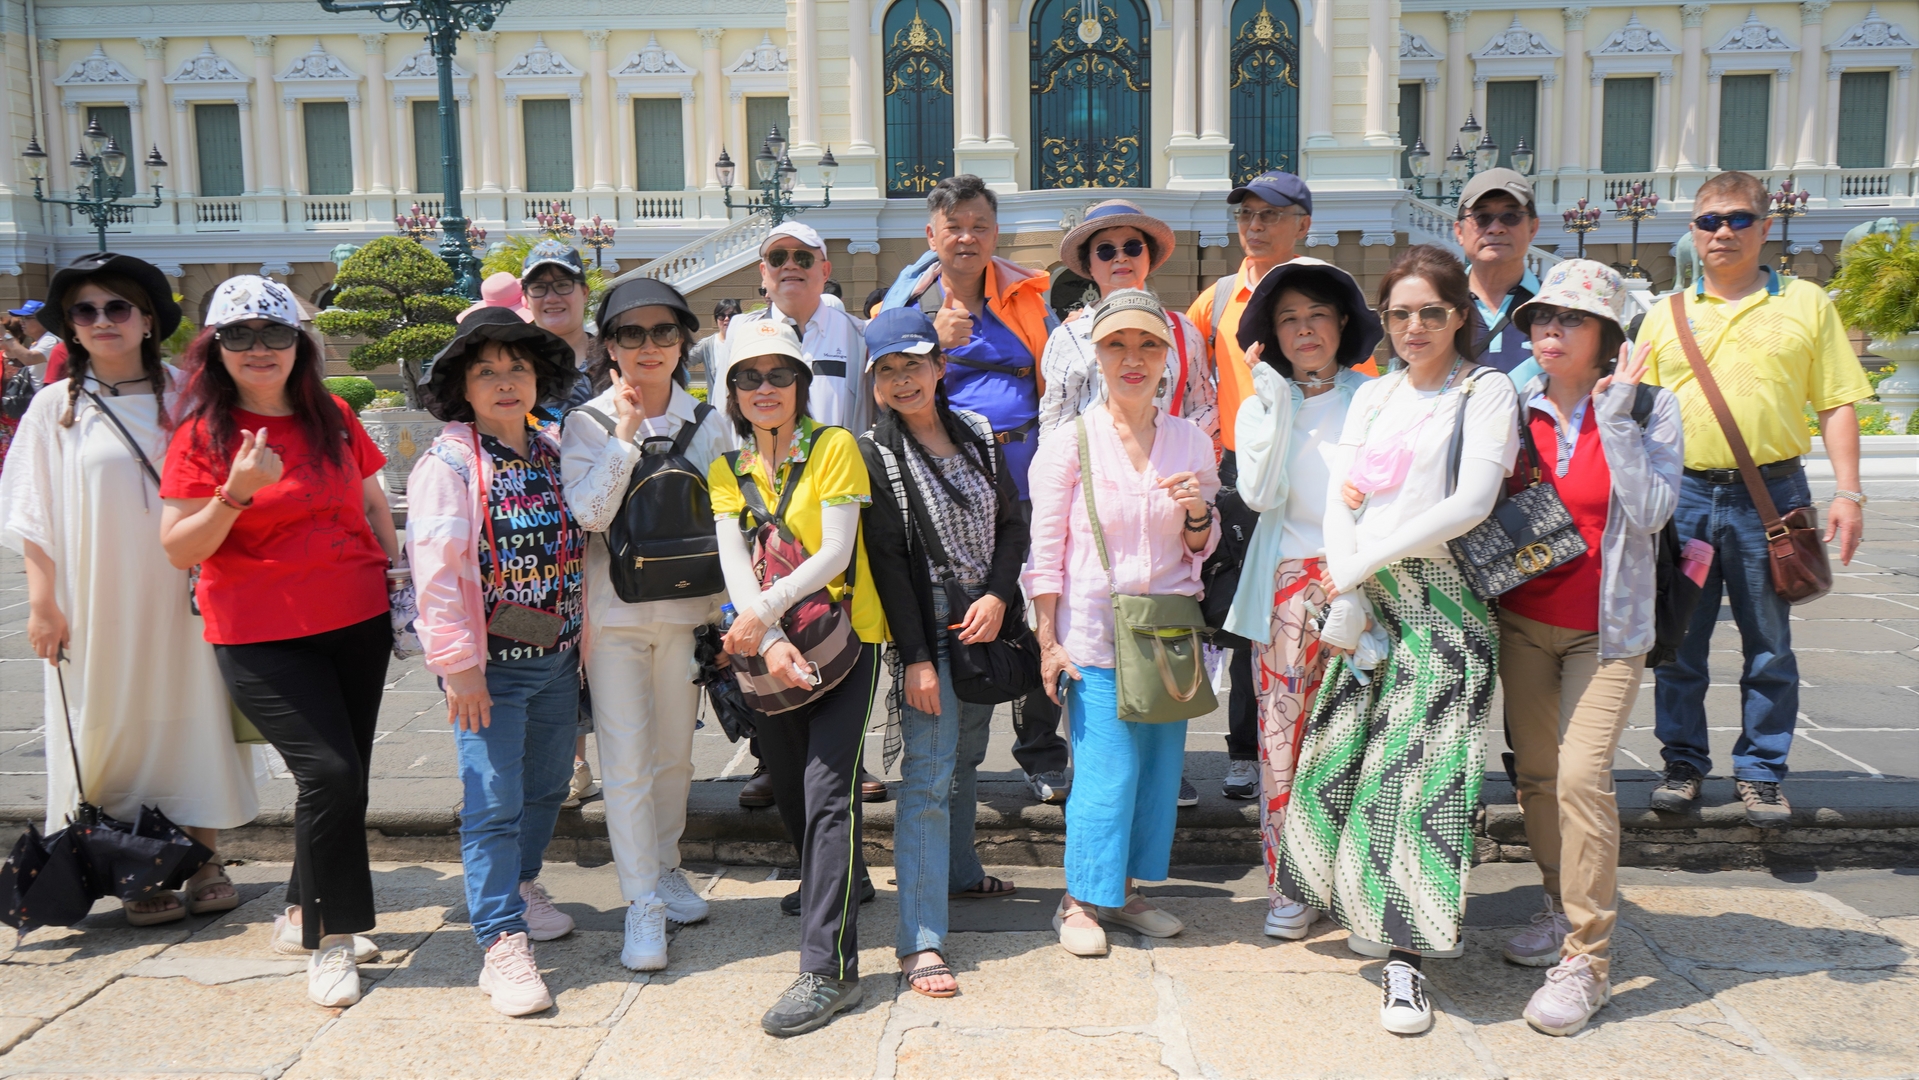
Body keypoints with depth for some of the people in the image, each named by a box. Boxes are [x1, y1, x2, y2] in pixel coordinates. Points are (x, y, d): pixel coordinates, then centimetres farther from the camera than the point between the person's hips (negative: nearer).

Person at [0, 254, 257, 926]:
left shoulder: (184, 397, 5)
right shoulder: (55, 406, 4)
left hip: (180, 593, 1)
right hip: (97, 601, 0)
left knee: (190, 714, 3)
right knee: (114, 726, 1)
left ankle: (203, 863, 13)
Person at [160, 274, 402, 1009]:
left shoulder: (334, 419, 7)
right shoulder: (202, 436, -4)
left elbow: (373, 505, 19)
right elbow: (178, 551, -7)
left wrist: (394, 572, 11)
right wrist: (236, 493, -21)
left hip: (358, 624, 5)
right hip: (263, 638, -4)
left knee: (345, 778, 10)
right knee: (330, 773, -14)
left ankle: (303, 914, 30)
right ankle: (332, 939, 3)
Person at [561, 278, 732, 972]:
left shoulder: (710, 422, 4)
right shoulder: (588, 423, -2)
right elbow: (589, 514, -15)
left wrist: (726, 606, 2)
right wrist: (626, 434, -17)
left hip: (687, 607, 2)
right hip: (614, 609, -2)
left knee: (675, 752, 13)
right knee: (626, 759, -3)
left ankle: (665, 867, 33)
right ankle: (642, 901, 7)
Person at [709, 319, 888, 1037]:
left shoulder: (834, 448, -5)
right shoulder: (726, 471, 7)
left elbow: (835, 553, -14)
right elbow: (734, 565, -6)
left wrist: (764, 610, -26)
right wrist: (770, 641, -22)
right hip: (769, 649, 5)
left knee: (827, 784, -14)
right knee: (788, 787, 13)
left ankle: (828, 967, -13)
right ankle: (832, 883, 42)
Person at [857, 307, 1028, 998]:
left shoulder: (978, 435, 6)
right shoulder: (873, 454, -8)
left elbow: (1012, 523, 9)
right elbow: (886, 560, -12)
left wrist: (997, 595, -9)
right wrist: (916, 656, -16)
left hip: (985, 620, 5)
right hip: (925, 629, -5)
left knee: (966, 756, 19)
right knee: (929, 773, -10)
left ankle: (959, 871, 41)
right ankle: (920, 941, -8)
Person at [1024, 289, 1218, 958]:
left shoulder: (1193, 442, 6)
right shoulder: (1068, 443, -4)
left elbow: (1201, 551, 13)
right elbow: (1045, 551, -3)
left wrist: (1197, 513, -9)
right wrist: (1048, 641, -8)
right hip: (1094, 628, -4)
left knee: (1159, 766, 7)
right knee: (1106, 772, -5)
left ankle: (1124, 892, 25)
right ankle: (1079, 902, 14)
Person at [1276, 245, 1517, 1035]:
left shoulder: (1487, 390, -1)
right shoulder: (1373, 396, 15)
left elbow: (1472, 502, -13)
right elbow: (1338, 497, 7)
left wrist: (1364, 564, -12)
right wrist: (1345, 588, -8)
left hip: (1441, 595, -5)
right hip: (1363, 593, 5)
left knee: (1417, 764, -6)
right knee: (1343, 753, 6)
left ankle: (1404, 955, 0)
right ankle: (1368, 906, 26)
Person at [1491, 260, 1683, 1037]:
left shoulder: (1649, 408, -6)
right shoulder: (1518, 407, 3)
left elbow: (1651, 512, -17)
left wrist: (1615, 416, -18)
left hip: (1605, 626, -4)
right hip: (1523, 617, 4)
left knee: (1581, 774, -15)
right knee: (1534, 770, 10)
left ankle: (1585, 959, -5)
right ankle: (1562, 907, 31)